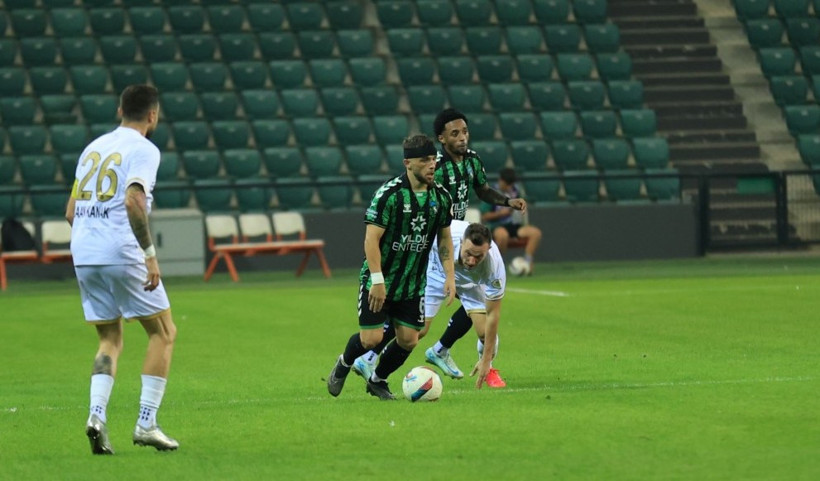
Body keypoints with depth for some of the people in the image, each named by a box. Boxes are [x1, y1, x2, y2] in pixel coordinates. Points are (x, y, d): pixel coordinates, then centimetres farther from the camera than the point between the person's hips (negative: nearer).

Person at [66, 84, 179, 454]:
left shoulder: (93, 148, 18)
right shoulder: (143, 149, -4)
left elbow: (71, 211, 19)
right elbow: (133, 201, -20)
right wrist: (150, 254, -18)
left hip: (83, 256, 7)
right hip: (121, 254, -7)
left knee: (110, 340, 16)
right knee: (163, 331, 7)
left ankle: (96, 415, -6)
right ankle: (146, 423, 0)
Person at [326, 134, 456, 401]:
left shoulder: (441, 196, -1)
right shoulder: (389, 194, -18)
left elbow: (445, 238, 11)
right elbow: (371, 239, -19)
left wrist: (449, 276, 2)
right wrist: (378, 280, -23)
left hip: (413, 284, 5)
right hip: (379, 281, -5)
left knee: (408, 339, 1)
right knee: (372, 338, -9)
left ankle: (377, 379, 27)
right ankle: (344, 364, 24)